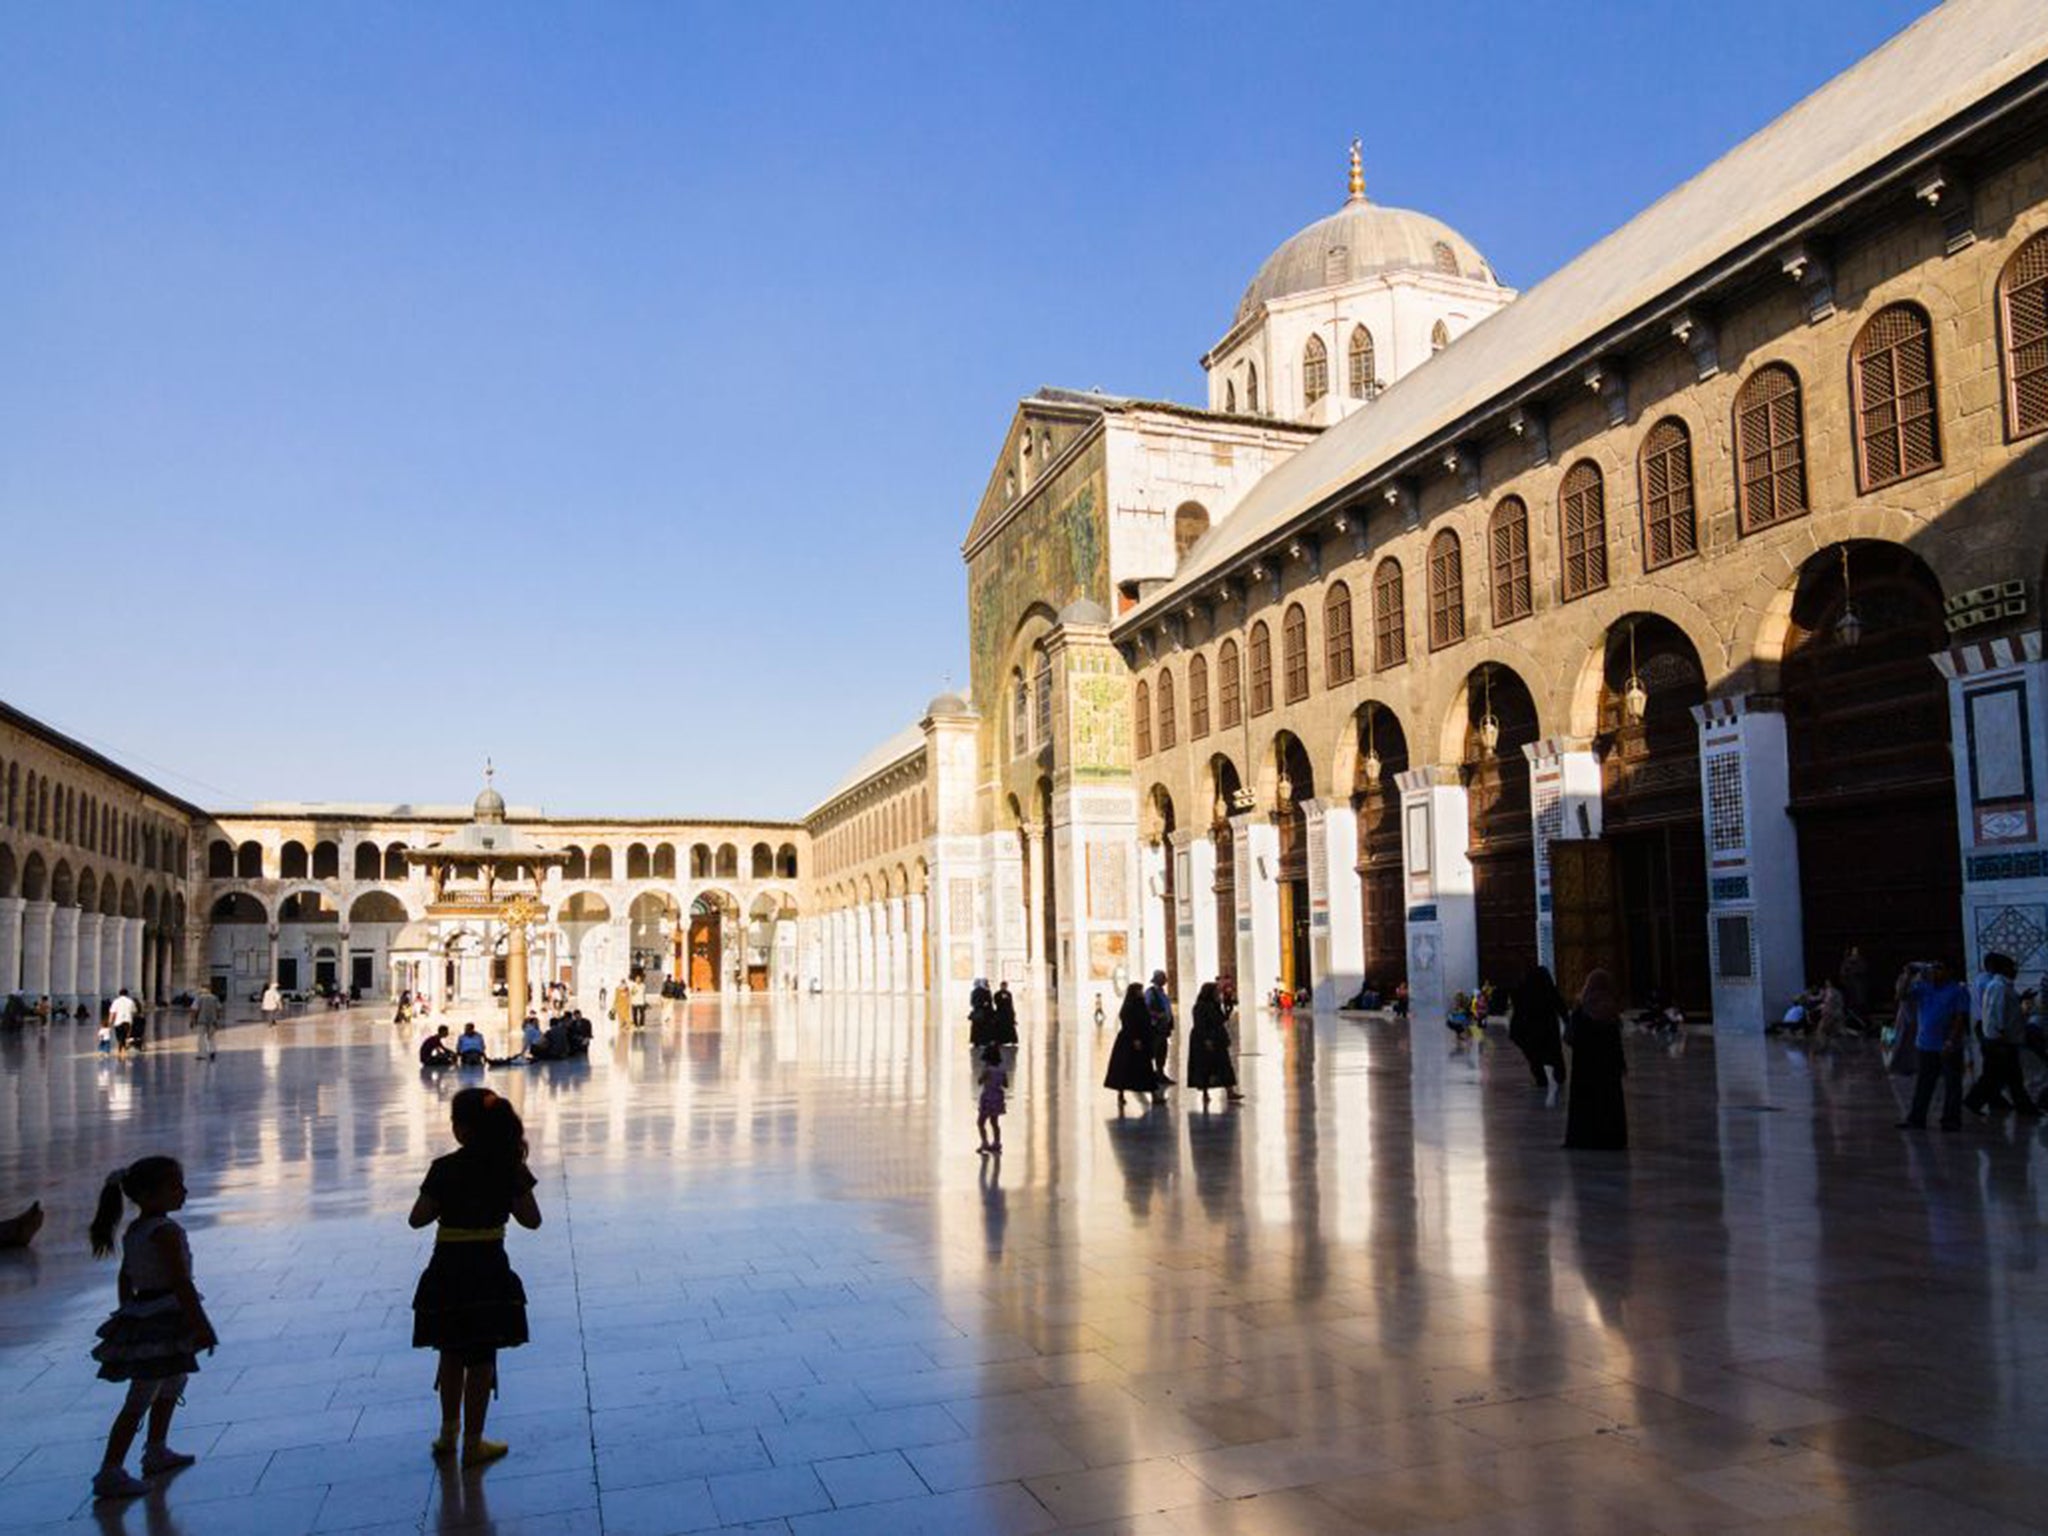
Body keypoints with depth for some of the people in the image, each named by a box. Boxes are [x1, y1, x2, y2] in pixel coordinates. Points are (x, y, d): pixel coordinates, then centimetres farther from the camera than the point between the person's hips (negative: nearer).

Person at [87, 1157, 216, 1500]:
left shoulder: (133, 1231, 9)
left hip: (139, 1319, 10)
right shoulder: (166, 1232, -19)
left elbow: (124, 1280, 16)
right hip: (163, 1322, -10)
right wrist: (202, 1325, -18)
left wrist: (129, 1316, 25)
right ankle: (109, 1474, -1)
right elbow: (181, 1282, -22)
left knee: (172, 1386, 26)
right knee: (140, 1401, -4)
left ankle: (157, 1452, 37)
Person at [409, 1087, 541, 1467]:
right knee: (481, 1361, 11)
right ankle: (473, 1443, 17)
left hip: (448, 1272, 0)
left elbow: (417, 1219, -8)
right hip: (489, 1272, 0)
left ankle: (448, 1434, 32)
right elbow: (532, 1220, -5)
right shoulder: (510, 1168, -9)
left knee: (451, 1356, 20)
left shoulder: (445, 1169, -12)